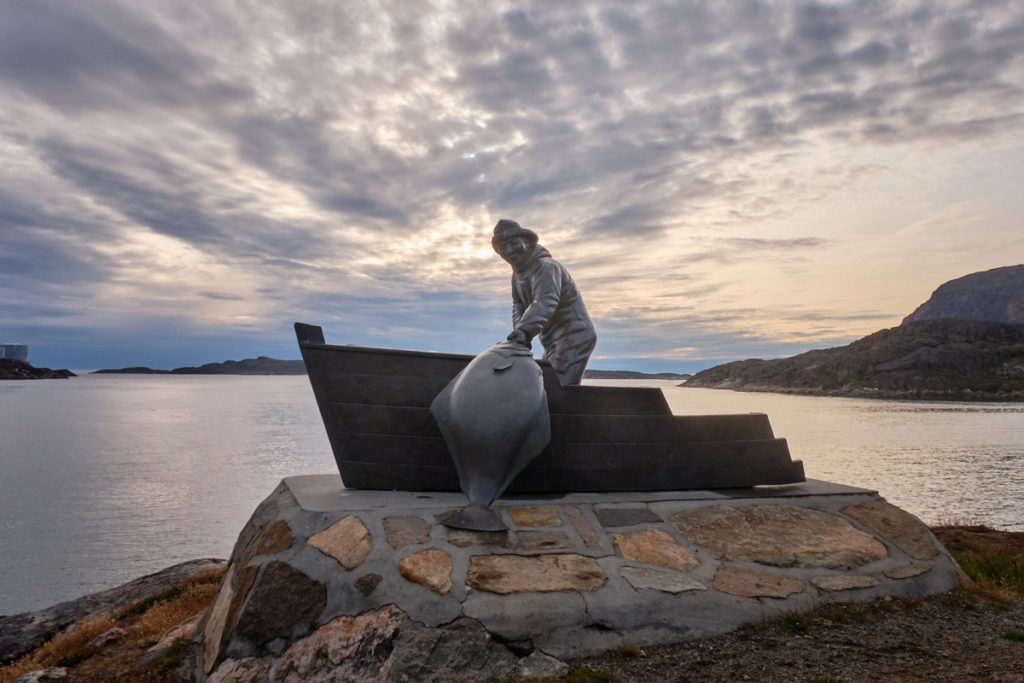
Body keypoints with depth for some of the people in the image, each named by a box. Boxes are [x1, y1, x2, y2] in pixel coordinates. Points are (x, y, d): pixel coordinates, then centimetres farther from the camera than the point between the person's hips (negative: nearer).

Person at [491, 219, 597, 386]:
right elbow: (518, 305, 6)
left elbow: (545, 302, -35)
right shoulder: (517, 273, 14)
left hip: (574, 337, -10)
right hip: (555, 341, 10)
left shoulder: (546, 267, -19)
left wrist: (525, 330, -50)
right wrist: (519, 331, -15)